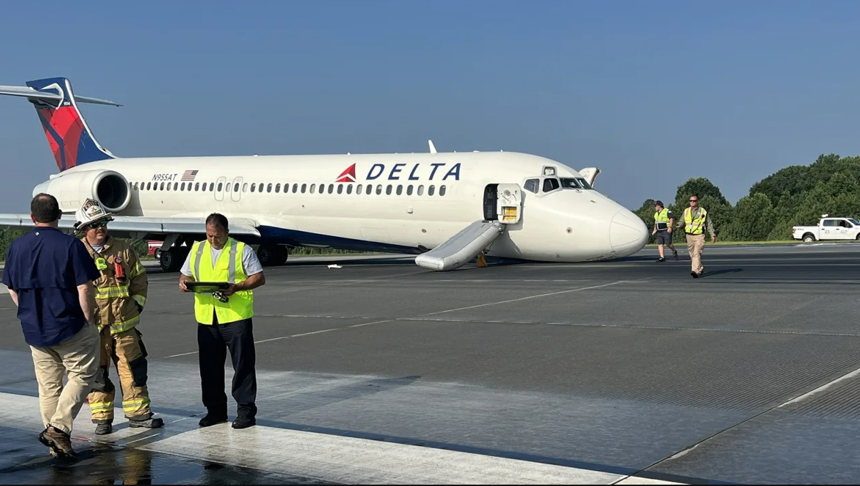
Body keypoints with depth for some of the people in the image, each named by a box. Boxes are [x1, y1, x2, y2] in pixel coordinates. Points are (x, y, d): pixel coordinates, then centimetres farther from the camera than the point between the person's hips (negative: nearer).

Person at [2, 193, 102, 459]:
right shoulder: (71, 245, -13)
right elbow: (84, 289, -15)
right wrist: (89, 319, -2)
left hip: (33, 329, 5)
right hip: (69, 326, -5)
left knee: (48, 385, 13)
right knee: (82, 375, 9)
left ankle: (57, 443, 18)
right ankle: (58, 427, -6)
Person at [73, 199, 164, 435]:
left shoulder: (122, 250, 6)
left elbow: (139, 278, 14)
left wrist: (137, 303, 6)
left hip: (124, 321, 2)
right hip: (92, 324, -2)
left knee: (133, 367, 7)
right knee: (97, 371, 4)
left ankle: (138, 412, 17)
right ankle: (102, 417, 14)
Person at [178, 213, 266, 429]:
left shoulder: (242, 250, 1)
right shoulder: (197, 249, 14)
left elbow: (259, 278, -2)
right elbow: (185, 275, 20)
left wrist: (236, 287, -17)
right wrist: (183, 283, -5)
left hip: (236, 316, -4)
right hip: (206, 317, 4)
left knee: (243, 365, -2)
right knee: (209, 366, 9)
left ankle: (246, 411, 6)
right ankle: (215, 410, 20)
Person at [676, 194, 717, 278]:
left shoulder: (703, 212, 1)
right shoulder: (686, 211, 9)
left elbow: (709, 224, 6)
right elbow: (682, 221, 11)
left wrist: (713, 235, 1)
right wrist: (680, 225, -13)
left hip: (699, 236, -4)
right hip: (689, 236, 4)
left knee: (697, 253, -17)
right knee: (692, 254, 11)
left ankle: (696, 271, -24)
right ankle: (701, 268, 31)